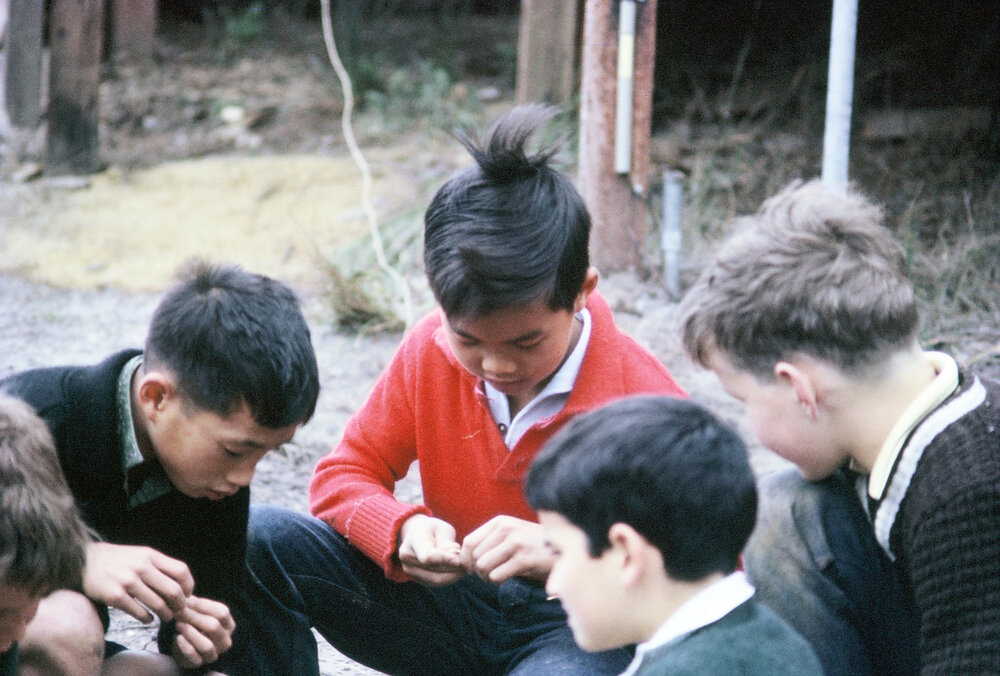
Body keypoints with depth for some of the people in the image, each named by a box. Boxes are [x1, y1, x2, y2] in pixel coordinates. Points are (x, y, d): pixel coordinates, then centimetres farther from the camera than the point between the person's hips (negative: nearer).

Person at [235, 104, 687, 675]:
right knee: (262, 540, -16)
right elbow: (344, 475, 2)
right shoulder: (430, 351, -7)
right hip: (452, 603, 5)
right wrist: (403, 531, -22)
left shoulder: (641, 398, -19)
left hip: (579, 630, -5)